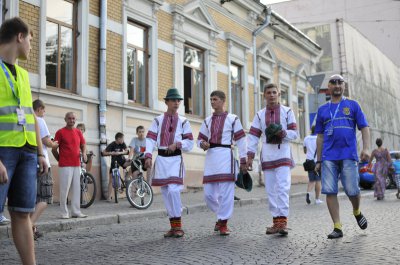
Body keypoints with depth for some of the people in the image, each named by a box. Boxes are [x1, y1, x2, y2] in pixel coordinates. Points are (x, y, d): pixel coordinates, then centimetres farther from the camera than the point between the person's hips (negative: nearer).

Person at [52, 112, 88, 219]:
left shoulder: (78, 132, 13)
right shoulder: (60, 132, -2)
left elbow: (83, 145, 20)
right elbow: (54, 149, 0)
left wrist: (84, 153, 0)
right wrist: (60, 160, 5)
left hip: (77, 165, 5)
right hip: (65, 166, -5)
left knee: (76, 189, 7)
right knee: (64, 189, -4)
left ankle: (76, 212, 13)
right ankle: (64, 213, 4)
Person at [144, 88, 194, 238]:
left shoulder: (183, 122, 7)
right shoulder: (158, 120, 9)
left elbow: (190, 143, 4)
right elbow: (150, 139, -1)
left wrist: (177, 144, -14)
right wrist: (148, 156, -16)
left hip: (175, 159, -2)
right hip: (161, 159, 3)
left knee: (173, 190, -17)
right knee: (165, 192, 5)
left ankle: (178, 226, -4)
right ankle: (173, 226, 14)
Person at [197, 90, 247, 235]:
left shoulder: (232, 119, 4)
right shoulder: (207, 120, 17)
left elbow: (241, 141, 2)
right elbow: (200, 139, 19)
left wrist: (243, 161, -2)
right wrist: (202, 144, -6)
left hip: (225, 156, -5)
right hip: (210, 157, 5)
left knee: (225, 192, -7)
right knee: (208, 193, 4)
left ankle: (223, 223, 4)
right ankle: (222, 215, 27)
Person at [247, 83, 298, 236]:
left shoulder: (287, 112, 7)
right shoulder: (260, 115, 13)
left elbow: (295, 133, 4)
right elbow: (253, 137, 7)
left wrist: (283, 133, -16)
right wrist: (250, 156, -1)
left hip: (283, 155, -3)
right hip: (267, 157, 3)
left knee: (282, 187, -14)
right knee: (271, 190, 4)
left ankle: (283, 220, -12)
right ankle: (276, 221, 11)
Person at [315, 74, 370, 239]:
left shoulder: (352, 105, 11)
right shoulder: (322, 110, 16)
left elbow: (364, 127, 6)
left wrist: (366, 148, -10)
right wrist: (318, 160, 12)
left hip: (348, 155, -2)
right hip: (329, 157, 2)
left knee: (352, 191, -5)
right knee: (330, 191, -5)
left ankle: (357, 212, 28)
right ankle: (337, 228, 1)